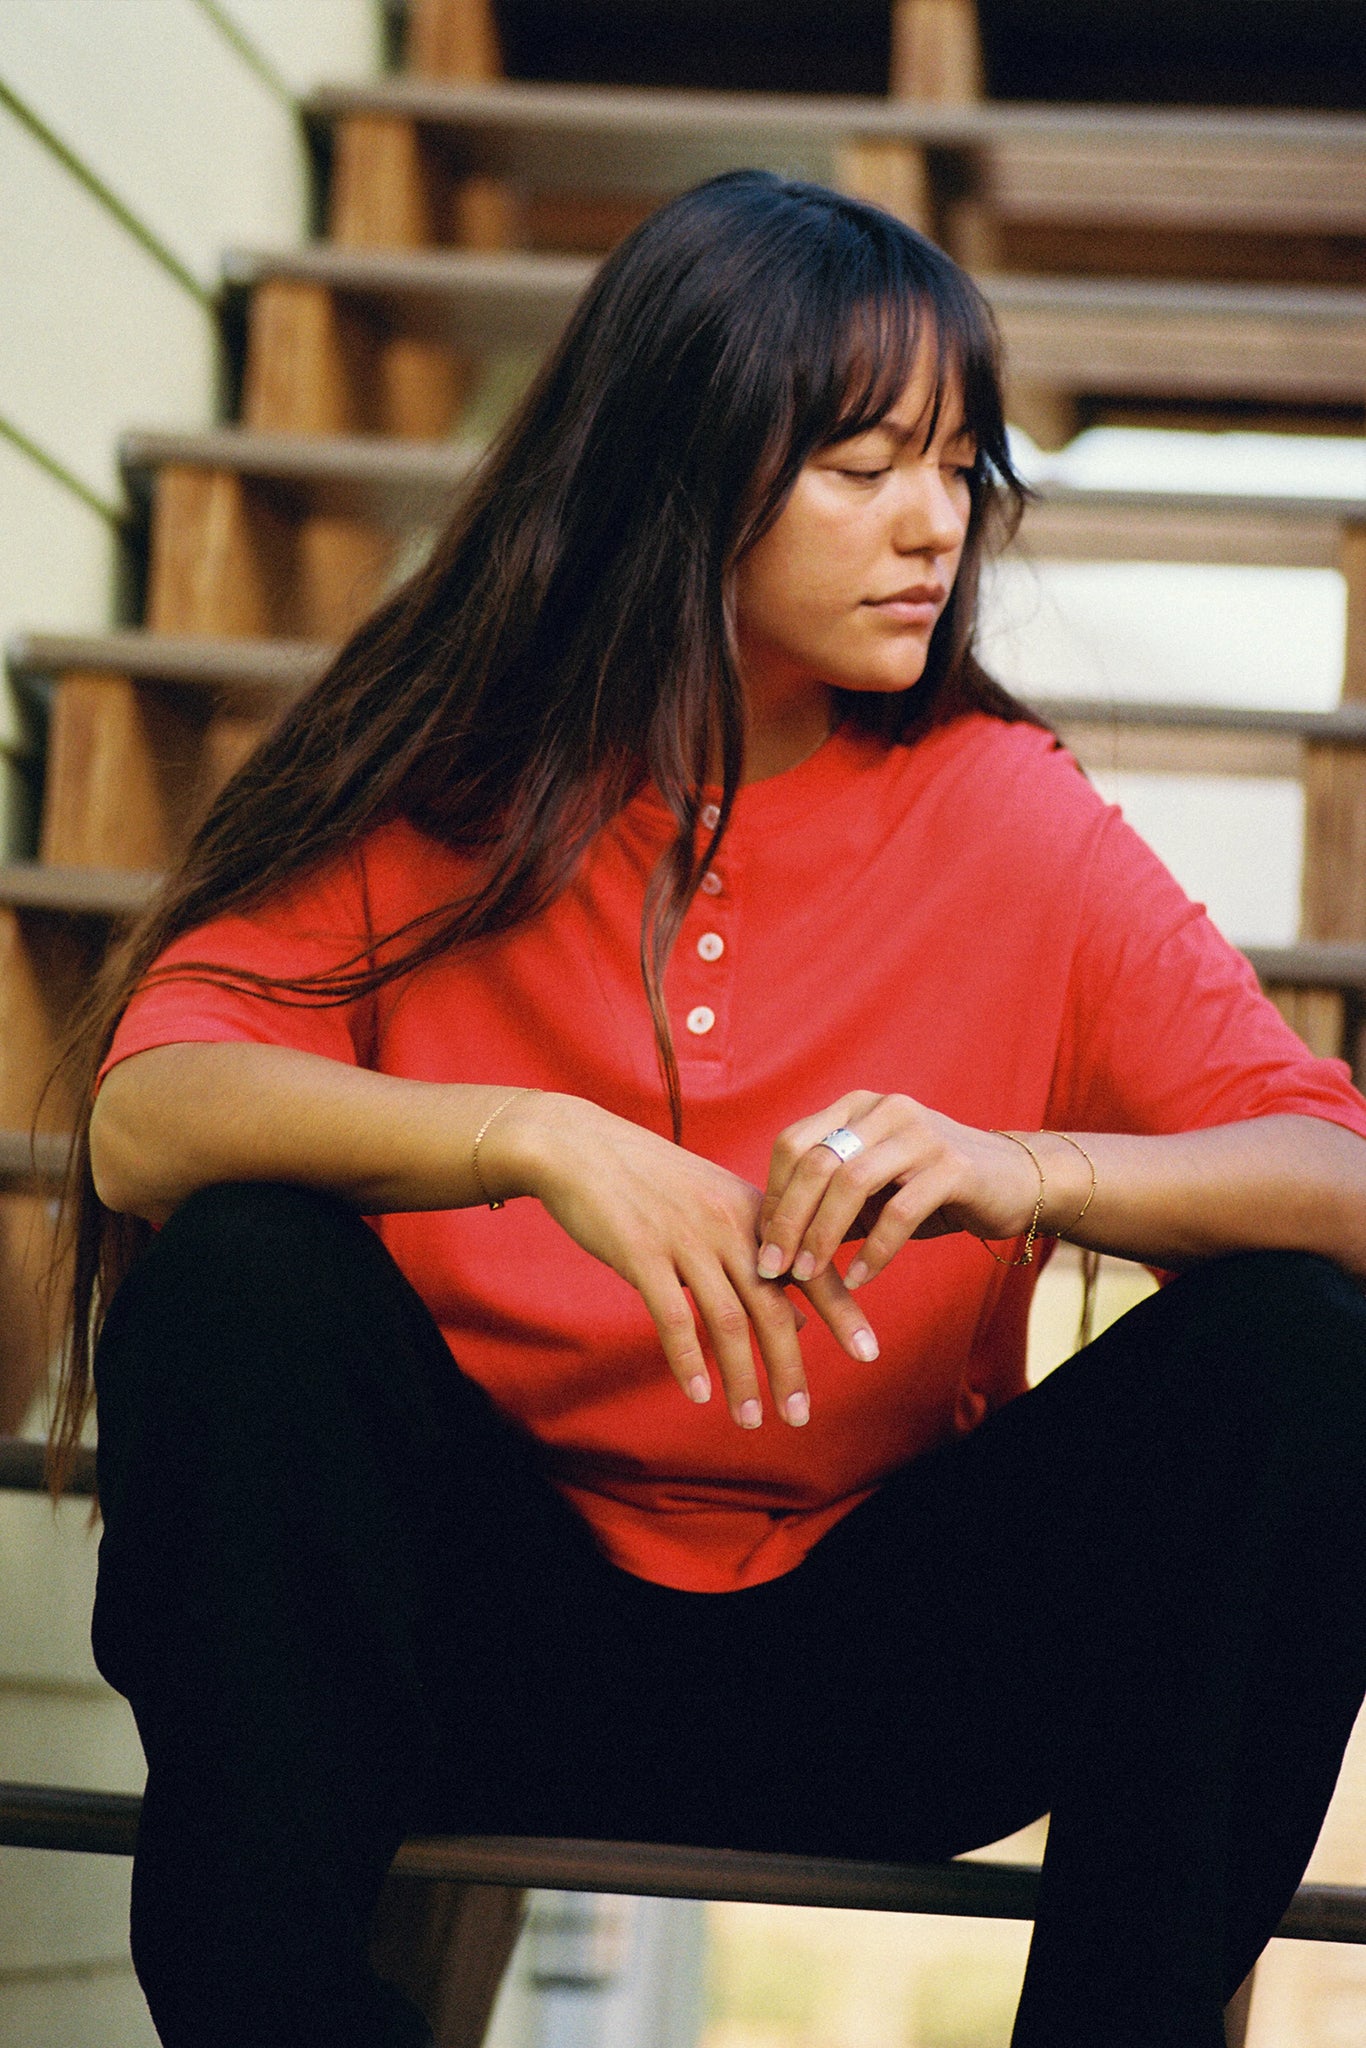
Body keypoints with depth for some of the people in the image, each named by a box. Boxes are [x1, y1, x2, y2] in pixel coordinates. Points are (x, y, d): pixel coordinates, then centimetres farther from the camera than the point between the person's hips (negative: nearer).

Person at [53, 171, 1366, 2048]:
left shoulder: (1009, 819, -2)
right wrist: (530, 1140, -34)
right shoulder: (437, 790, -3)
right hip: (495, 1642, 0)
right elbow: (143, 1120, -18)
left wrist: (1023, 1172, -31)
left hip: (874, 1658, 1)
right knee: (233, 1276, -26)